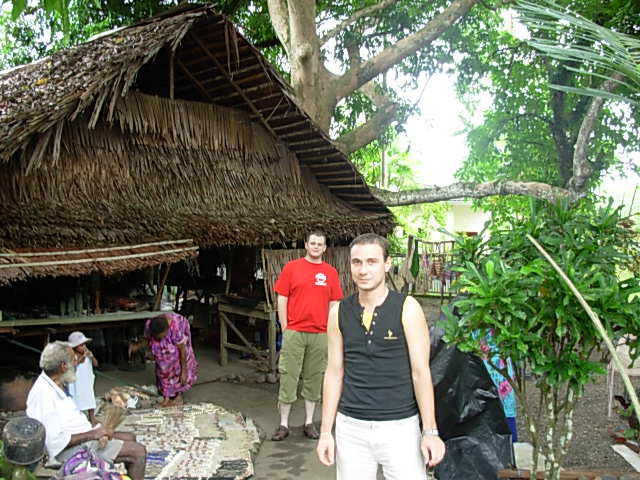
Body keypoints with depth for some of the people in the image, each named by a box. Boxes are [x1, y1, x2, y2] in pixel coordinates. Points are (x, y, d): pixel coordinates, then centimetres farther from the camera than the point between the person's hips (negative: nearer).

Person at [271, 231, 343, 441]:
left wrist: (331, 331, 5)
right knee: (288, 376, 1)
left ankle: (309, 422, 20)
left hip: (320, 335, 2)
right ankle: (283, 424, 10)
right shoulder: (292, 267, 1)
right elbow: (282, 299, 1)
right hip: (294, 332, -2)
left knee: (314, 378, 9)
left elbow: (334, 303, 10)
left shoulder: (331, 272, 7)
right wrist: (285, 328, -4)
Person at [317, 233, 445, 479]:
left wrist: (430, 431, -8)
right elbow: (334, 371, 6)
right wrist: (325, 431, 6)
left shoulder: (407, 308, -6)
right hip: (350, 427, 3)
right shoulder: (339, 312, 3)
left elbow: (420, 371, -6)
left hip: (399, 427, -2)